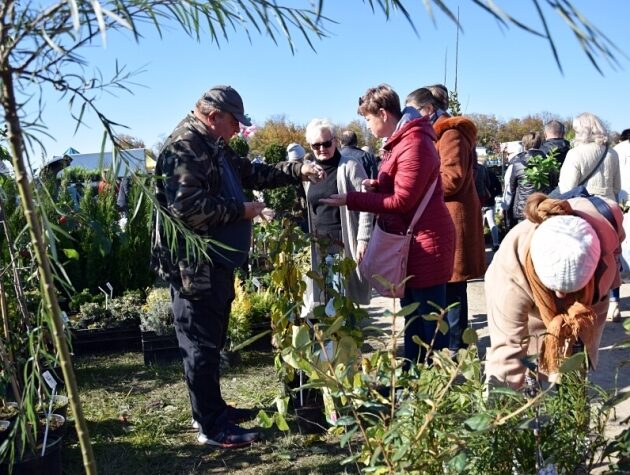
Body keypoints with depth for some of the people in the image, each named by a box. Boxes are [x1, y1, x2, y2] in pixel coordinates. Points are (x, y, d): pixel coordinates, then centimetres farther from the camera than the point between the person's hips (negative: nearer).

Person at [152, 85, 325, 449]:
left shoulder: (214, 147, 16)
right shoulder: (184, 148, -17)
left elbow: (252, 172, 26)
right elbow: (188, 207, -29)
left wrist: (298, 170, 13)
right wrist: (241, 210, -18)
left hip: (216, 263, 11)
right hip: (195, 266, -11)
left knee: (213, 342, 19)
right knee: (202, 346, -2)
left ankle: (214, 407, 32)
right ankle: (212, 426, 7)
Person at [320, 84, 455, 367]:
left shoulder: (414, 144, -19)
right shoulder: (399, 141, 14)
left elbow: (402, 201, -21)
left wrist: (351, 200, -17)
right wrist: (377, 186, 1)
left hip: (425, 244, -10)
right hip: (410, 242, 10)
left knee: (431, 319, -1)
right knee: (412, 316, 18)